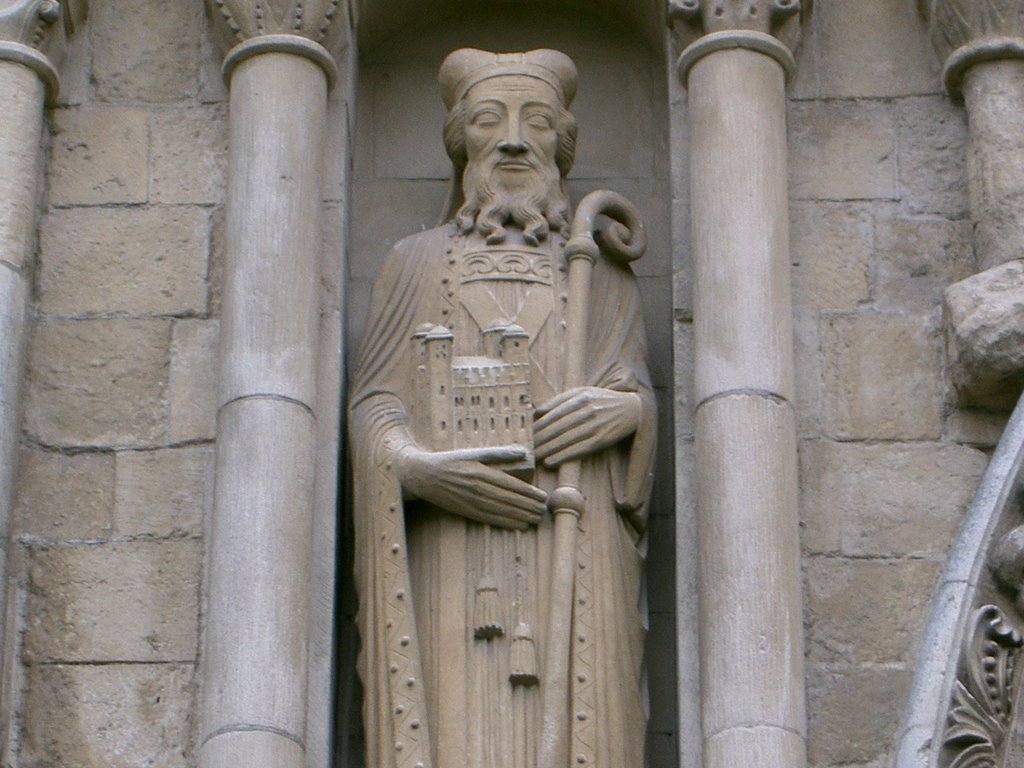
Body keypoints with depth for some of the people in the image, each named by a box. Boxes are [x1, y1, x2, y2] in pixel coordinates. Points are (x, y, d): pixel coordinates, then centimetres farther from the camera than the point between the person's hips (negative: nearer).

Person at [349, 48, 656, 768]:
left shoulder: (603, 275, 22)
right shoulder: (415, 264, 20)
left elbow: (643, 390, 14)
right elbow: (374, 406, 10)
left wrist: (627, 410, -11)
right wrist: (417, 469, -11)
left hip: (575, 557, 1)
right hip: (450, 561, -1)